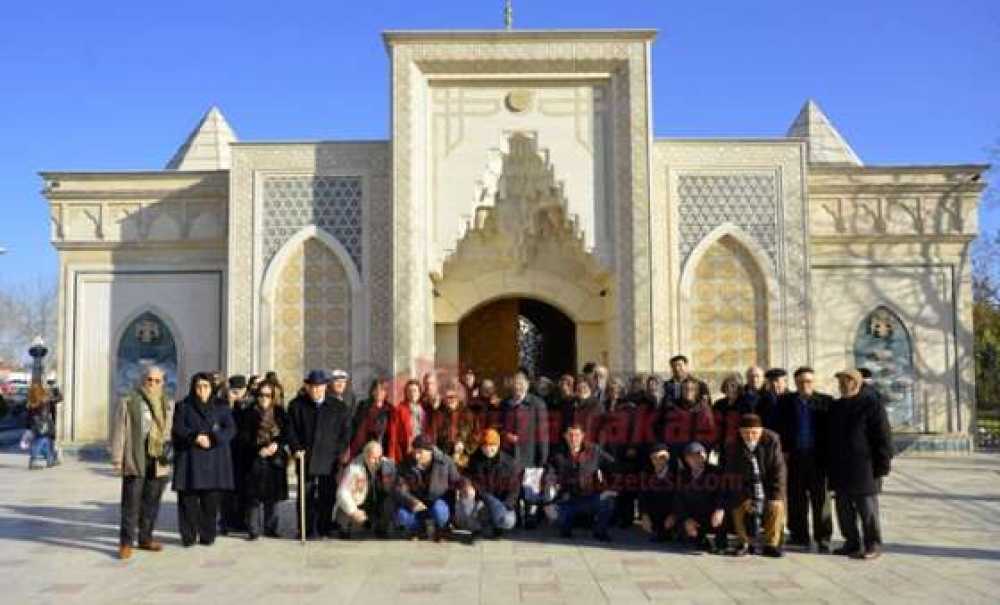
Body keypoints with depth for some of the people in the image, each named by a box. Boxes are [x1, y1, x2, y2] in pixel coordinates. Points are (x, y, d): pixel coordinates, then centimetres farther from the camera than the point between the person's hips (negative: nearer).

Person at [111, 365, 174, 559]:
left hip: (159, 462, 4)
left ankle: (145, 538, 23)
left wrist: (169, 448, 4)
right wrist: (117, 459, -7)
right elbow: (119, 432, -4)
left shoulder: (169, 404, 12)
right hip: (135, 461, -4)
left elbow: (172, 431, 17)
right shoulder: (129, 402, -2)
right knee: (131, 503, -2)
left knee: (151, 503, 12)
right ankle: (126, 542, 6)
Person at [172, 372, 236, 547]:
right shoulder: (183, 407, 9)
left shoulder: (221, 408, 11)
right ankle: (188, 536, 8)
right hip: (189, 459, -1)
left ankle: (207, 535, 10)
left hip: (214, 461, 1)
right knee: (188, 499, -2)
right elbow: (178, 429, -4)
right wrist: (195, 437, -21)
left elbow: (230, 429, 0)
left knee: (211, 500, 0)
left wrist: (213, 439, -16)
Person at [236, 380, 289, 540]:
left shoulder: (280, 414, 9)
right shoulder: (249, 414, 1)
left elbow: (286, 434, 6)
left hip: (275, 460, 3)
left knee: (273, 496, 5)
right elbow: (243, 438, -3)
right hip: (254, 460, -3)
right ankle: (253, 530, 1)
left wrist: (276, 444, -12)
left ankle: (270, 528, 15)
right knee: (254, 496, -5)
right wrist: (259, 450, -15)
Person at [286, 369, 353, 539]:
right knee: (306, 496, 2)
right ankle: (306, 530, 10)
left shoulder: (339, 406, 5)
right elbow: (291, 430, 4)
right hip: (306, 458, 0)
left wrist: (340, 452, -1)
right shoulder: (296, 405, 5)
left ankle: (325, 528, 14)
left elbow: (346, 431, 6)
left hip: (330, 459, 0)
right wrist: (297, 448, -8)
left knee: (327, 496, 3)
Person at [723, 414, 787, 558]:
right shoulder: (734, 446, -16)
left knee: (776, 505, -23)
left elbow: (778, 470, -15)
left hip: (768, 483, -1)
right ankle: (744, 543, 3)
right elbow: (732, 476, -11)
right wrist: (744, 498, -19)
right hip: (745, 485, 1)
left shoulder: (772, 440, -20)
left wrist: (775, 495, -20)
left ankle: (771, 544, -8)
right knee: (738, 506, -18)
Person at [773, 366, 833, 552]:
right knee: (796, 498, 7)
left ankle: (823, 538, 8)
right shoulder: (785, 402, 8)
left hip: (818, 458, -2)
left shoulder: (826, 401, 3)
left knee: (821, 498, 1)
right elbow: (777, 427, 8)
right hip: (794, 457, 2)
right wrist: (782, 450, 0)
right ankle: (800, 535, 18)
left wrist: (828, 452, -6)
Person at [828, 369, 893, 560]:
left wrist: (882, 464, -13)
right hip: (840, 469, 7)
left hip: (863, 467, -7)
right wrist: (829, 464, 16)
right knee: (844, 508, 10)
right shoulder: (836, 407, 14)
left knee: (867, 508, -1)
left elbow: (883, 436, -10)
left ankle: (873, 545, 8)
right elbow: (830, 438, 20)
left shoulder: (871, 405, -7)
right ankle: (852, 543, 20)